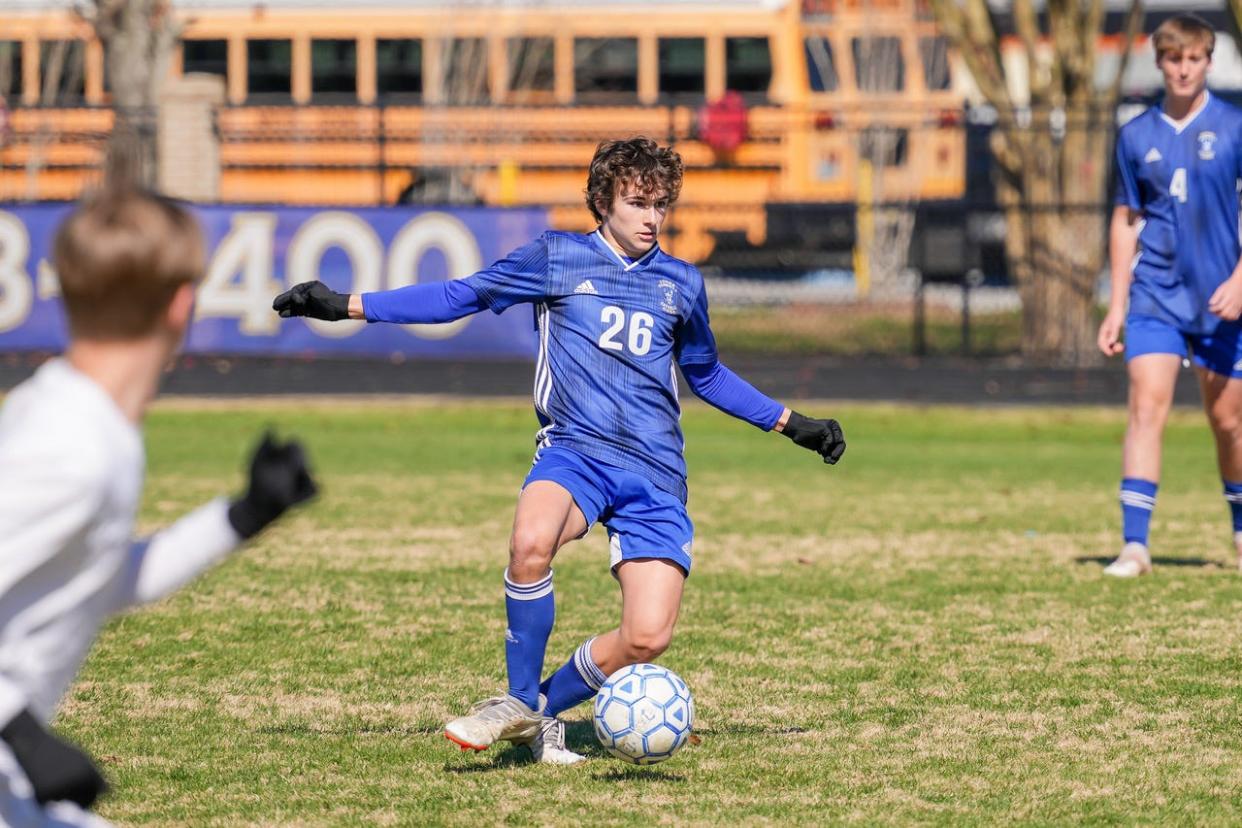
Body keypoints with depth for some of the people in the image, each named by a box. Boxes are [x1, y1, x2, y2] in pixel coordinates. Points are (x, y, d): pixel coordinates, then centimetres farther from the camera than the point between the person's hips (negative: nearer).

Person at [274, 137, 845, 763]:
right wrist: (346, 306, 4)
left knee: (647, 638, -15)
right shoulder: (557, 258, 7)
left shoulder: (681, 283, 16)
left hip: (655, 472, 2)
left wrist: (790, 423, 33)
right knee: (531, 541, -37)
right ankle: (519, 704, -16)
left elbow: (707, 376, 32)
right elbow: (459, 295, 10)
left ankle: (542, 709, 13)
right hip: (575, 450, -2)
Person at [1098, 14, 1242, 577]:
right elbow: (1126, 222, 12)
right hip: (1155, 294, 1)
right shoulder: (1137, 136, 5)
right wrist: (1116, 306, 8)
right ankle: (1135, 545, -17)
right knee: (1146, 408, -13)